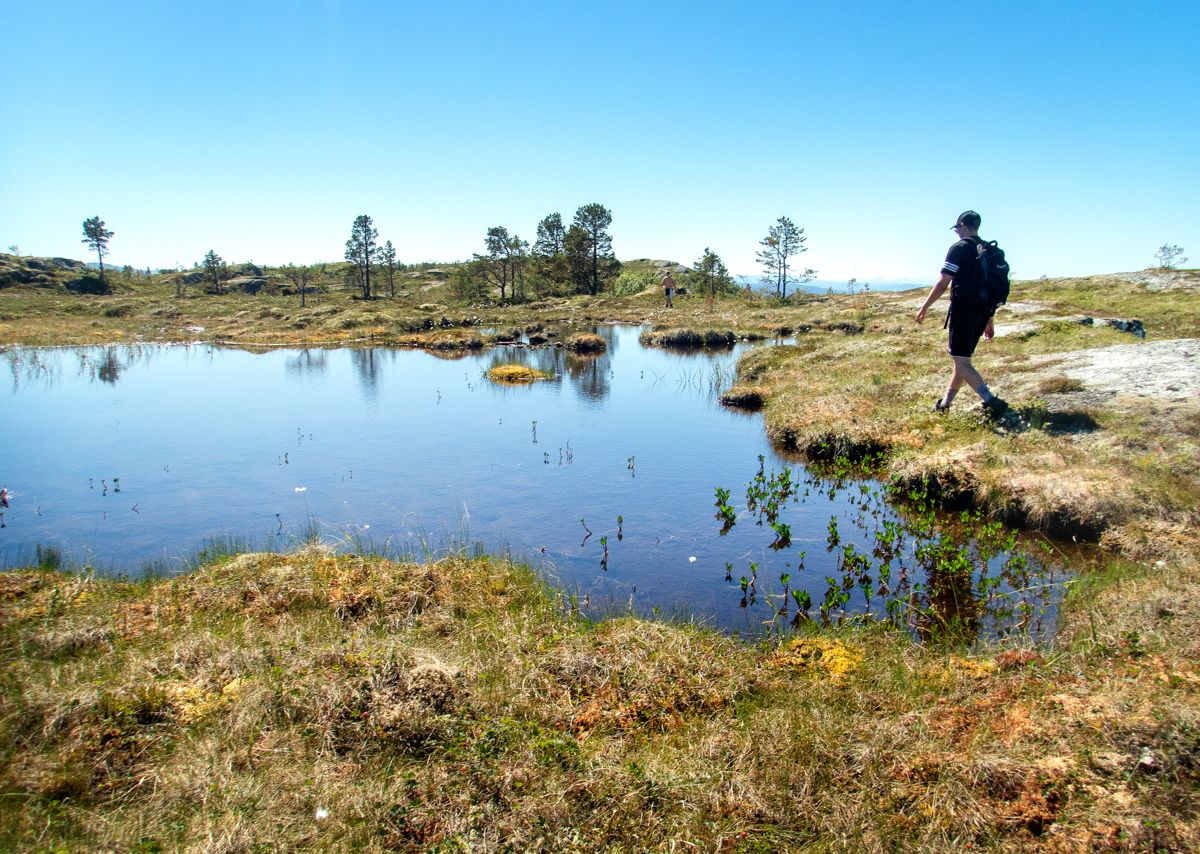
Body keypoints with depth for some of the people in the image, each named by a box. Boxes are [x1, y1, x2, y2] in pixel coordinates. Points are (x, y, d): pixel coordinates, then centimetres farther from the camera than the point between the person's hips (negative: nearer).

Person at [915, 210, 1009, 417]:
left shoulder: (960, 248, -8)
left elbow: (942, 284, -12)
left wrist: (924, 308, -1)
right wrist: (989, 320, 23)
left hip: (963, 311, -8)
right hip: (982, 313, 8)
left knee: (961, 361, -8)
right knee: (962, 358, 16)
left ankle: (992, 402, -19)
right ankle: (945, 402, 25)